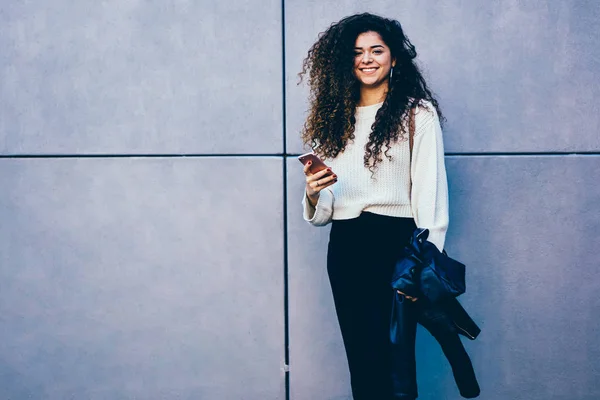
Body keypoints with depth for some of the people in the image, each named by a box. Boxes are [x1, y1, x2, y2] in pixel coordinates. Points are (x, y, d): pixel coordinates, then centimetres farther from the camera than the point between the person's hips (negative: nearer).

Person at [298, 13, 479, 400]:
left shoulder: (417, 113, -2)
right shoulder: (335, 118, 14)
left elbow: (430, 194, -8)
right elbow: (321, 211, 14)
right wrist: (314, 194, -9)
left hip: (395, 242, -5)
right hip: (345, 251, 5)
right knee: (362, 364, 11)